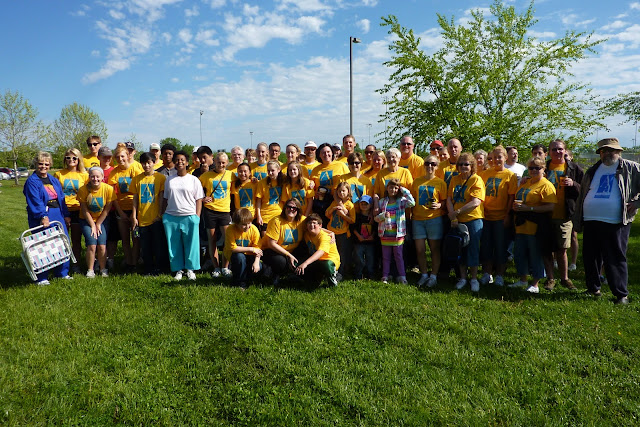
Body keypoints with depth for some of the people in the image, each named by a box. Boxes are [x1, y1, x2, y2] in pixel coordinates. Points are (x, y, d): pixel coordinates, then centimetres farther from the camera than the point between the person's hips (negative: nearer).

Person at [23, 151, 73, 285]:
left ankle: (62, 272, 18)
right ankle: (41, 277, 3)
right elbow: (35, 201, -13)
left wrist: (66, 215, 11)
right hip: (41, 218, -6)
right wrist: (43, 216, -24)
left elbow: (61, 199, 18)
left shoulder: (54, 181, 17)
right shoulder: (31, 181, -3)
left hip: (58, 216, 6)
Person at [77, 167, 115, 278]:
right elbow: (84, 210, -8)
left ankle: (103, 269, 8)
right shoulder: (83, 189, -16)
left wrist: (98, 224, -5)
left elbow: (107, 209, -7)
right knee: (92, 245, -13)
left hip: (102, 220, 0)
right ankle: (90, 270, 3)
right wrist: (92, 225, -7)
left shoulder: (108, 189, -16)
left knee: (102, 245, -11)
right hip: (87, 220, 0)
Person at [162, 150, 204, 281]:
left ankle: (190, 269, 12)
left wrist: (197, 217, -5)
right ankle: (178, 269, 17)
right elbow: (165, 199, 17)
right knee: (174, 245, 6)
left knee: (191, 244, 0)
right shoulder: (169, 180, 13)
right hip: (171, 217, 3)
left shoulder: (194, 180, 5)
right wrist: (163, 215, 10)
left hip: (189, 217, -2)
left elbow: (199, 200, 2)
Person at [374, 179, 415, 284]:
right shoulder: (382, 202, 5)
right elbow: (376, 218, 4)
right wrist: (383, 215, -17)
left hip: (398, 233, -2)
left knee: (398, 255, 6)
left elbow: (412, 203, -19)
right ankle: (385, 276, 18)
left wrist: (405, 191, -12)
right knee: (386, 256, 10)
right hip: (385, 234, 2)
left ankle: (402, 276, 13)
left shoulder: (401, 201, 1)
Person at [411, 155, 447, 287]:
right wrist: (412, 213, 6)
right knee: (420, 249, 2)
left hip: (434, 218, -2)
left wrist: (439, 205, -16)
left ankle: (434, 276, 13)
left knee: (434, 248, 3)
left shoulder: (440, 182, 3)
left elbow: (444, 200, 5)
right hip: (418, 218, 2)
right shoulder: (417, 181, 10)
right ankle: (424, 275, 17)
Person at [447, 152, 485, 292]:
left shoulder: (477, 179, -7)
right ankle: (463, 277, 23)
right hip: (457, 221, 4)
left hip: (473, 219, -4)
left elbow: (476, 202, -18)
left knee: (473, 249, 2)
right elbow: (449, 198, 2)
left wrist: (456, 212, -17)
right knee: (460, 249, 10)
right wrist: (453, 216, -12)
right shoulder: (454, 179, 8)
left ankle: (474, 278, 17)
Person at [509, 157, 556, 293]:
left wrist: (528, 208, -20)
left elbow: (550, 207, -18)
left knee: (536, 255, 1)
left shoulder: (546, 185, -8)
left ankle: (535, 284, 12)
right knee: (519, 253, 12)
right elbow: (517, 199, 28)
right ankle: (522, 280, 27)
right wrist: (516, 205, 5)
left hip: (536, 226, -8)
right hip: (521, 225, 8)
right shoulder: (525, 183, 16)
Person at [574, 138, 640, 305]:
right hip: (591, 222, 5)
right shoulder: (592, 171, 17)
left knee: (616, 259, -2)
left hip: (615, 223, -4)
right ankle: (593, 288, 27)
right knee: (590, 258, 10)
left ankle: (621, 294, 9)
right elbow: (582, 193, 22)